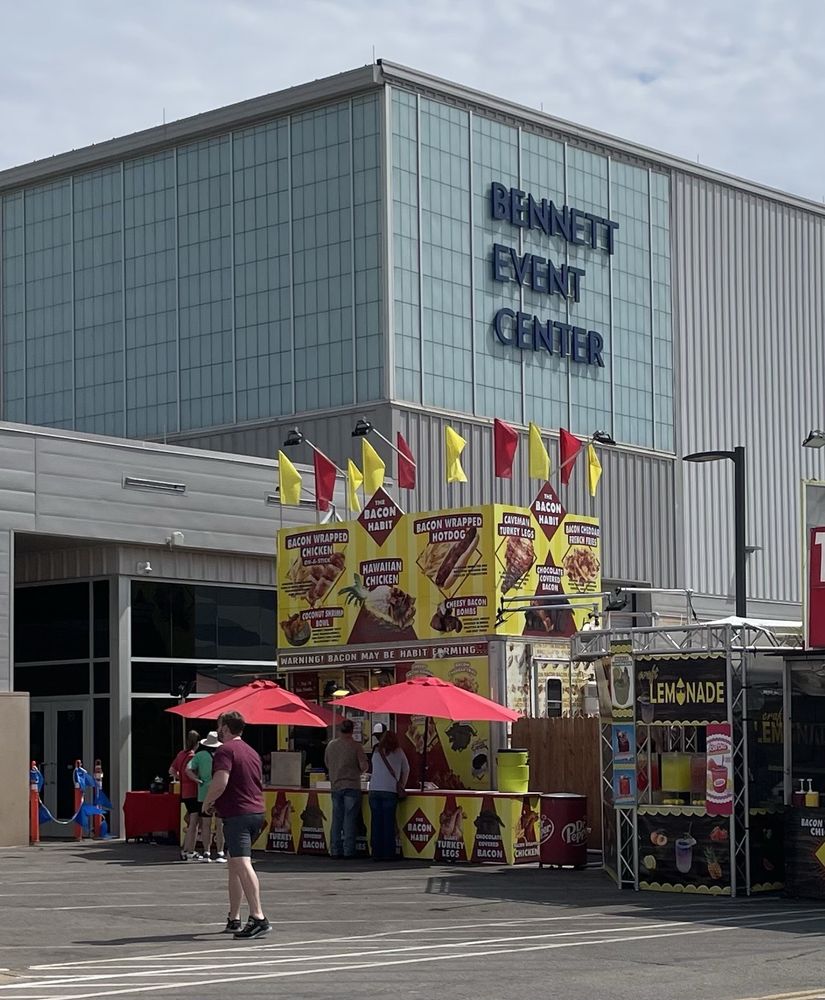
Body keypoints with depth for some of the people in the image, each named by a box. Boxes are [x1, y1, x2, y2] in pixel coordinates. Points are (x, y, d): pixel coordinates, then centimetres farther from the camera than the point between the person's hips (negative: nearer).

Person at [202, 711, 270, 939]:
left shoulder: (225, 750, -9)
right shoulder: (251, 752, 20)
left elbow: (220, 782, -22)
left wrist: (207, 803, -4)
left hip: (237, 815, -9)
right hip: (256, 811, 9)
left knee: (242, 864, -17)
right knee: (234, 865, 18)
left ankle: (258, 918, -28)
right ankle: (233, 919, 22)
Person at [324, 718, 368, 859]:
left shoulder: (331, 745, 4)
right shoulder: (355, 746, -9)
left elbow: (327, 763, 15)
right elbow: (364, 766, -10)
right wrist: (359, 771, 11)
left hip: (335, 786, 4)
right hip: (351, 786, -4)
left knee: (336, 819, 8)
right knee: (349, 820, -1)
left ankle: (335, 850, 9)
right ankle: (348, 851, -3)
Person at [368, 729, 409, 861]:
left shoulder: (376, 753, 12)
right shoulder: (398, 753, 6)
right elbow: (406, 770, 15)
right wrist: (402, 785, 32)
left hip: (374, 790, 2)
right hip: (390, 791, -2)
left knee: (376, 822, 5)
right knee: (388, 823, 1)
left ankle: (376, 854, 5)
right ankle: (388, 854, 0)